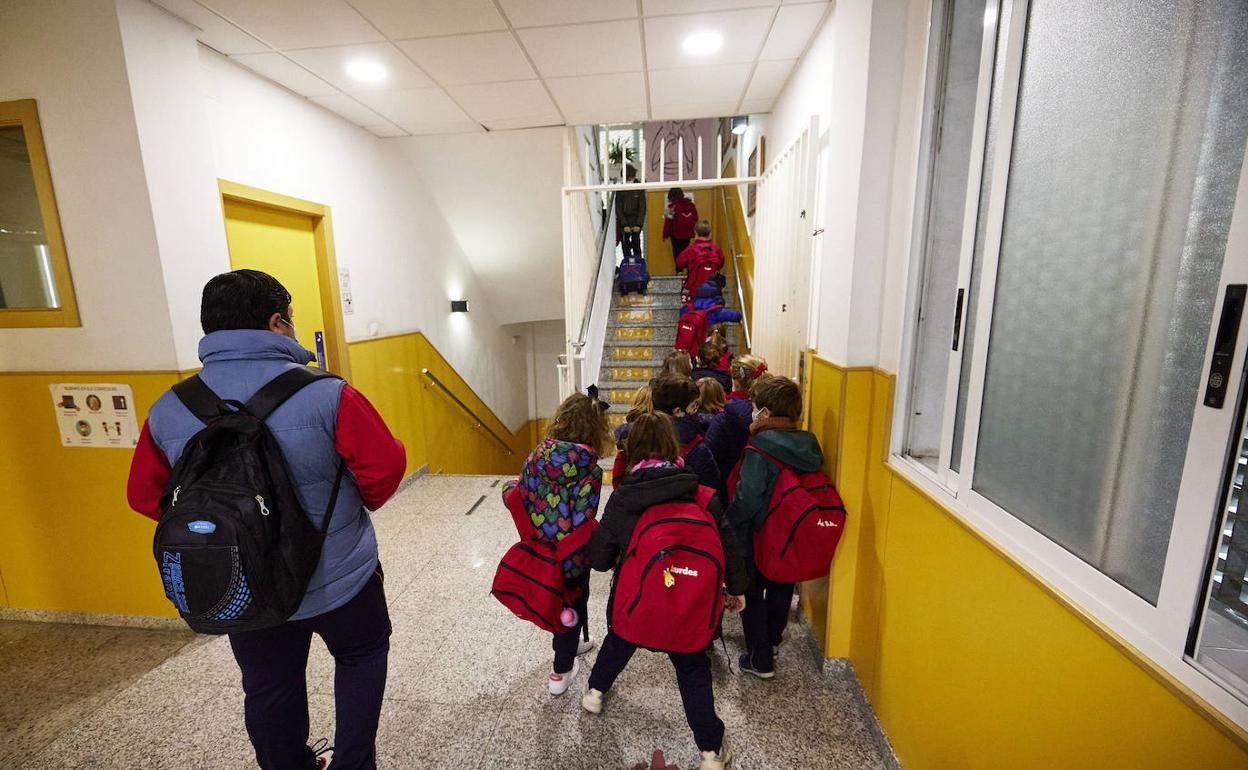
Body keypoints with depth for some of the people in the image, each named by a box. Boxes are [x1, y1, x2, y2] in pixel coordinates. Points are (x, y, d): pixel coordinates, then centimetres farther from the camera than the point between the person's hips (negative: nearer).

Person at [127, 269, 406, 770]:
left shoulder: (168, 411, -8)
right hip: (339, 579, -3)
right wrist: (361, 504, 0)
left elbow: (146, 497, 3)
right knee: (361, 658, 25)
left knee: (269, 691, 25)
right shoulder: (324, 394, -24)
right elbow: (385, 466, -21)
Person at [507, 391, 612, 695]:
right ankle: (561, 671, 37)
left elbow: (521, 501, -6)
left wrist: (511, 486, 15)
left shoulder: (536, 458, -12)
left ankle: (566, 644, 56)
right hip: (572, 556, -5)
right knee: (573, 604, 22)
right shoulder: (589, 470, -24)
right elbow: (582, 525, -25)